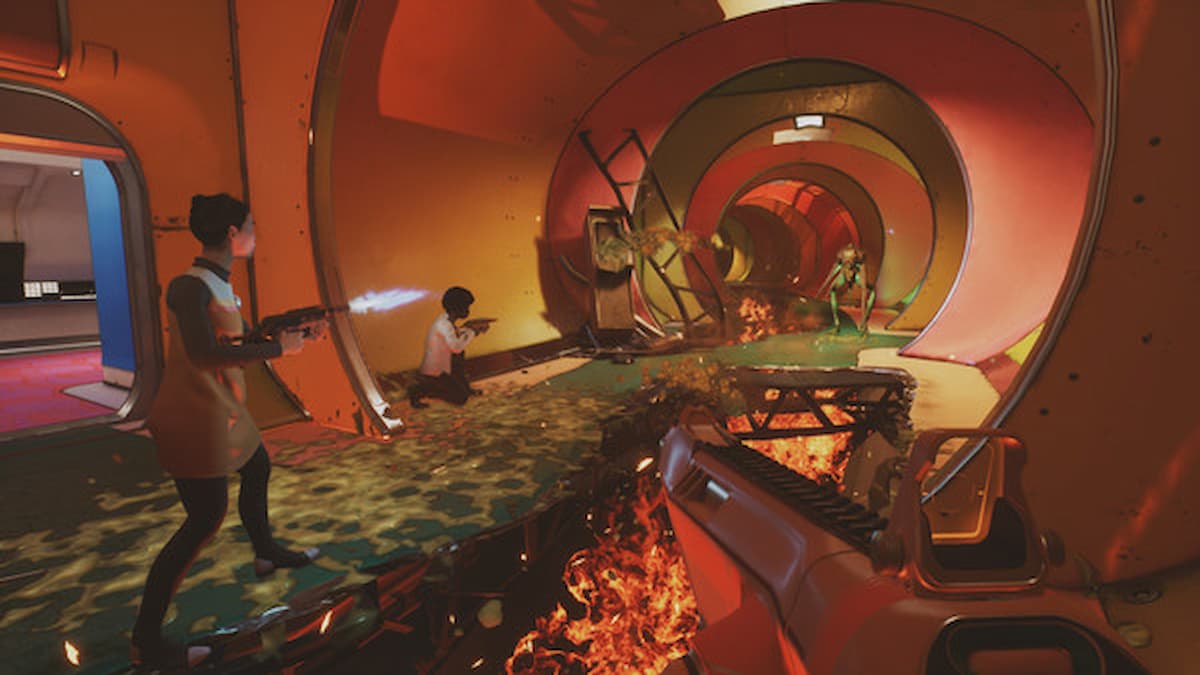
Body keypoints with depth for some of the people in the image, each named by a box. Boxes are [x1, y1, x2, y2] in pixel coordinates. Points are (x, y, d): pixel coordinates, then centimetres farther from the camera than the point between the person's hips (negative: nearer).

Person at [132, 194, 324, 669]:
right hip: (195, 418, -10)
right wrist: (278, 347, -24)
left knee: (257, 468, 25)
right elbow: (204, 354, -32)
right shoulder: (190, 285, -21)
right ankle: (147, 641, 11)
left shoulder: (220, 285, 7)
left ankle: (266, 554, 48)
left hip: (220, 411, 10)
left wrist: (300, 334, 17)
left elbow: (245, 339, 18)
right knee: (206, 518, -4)